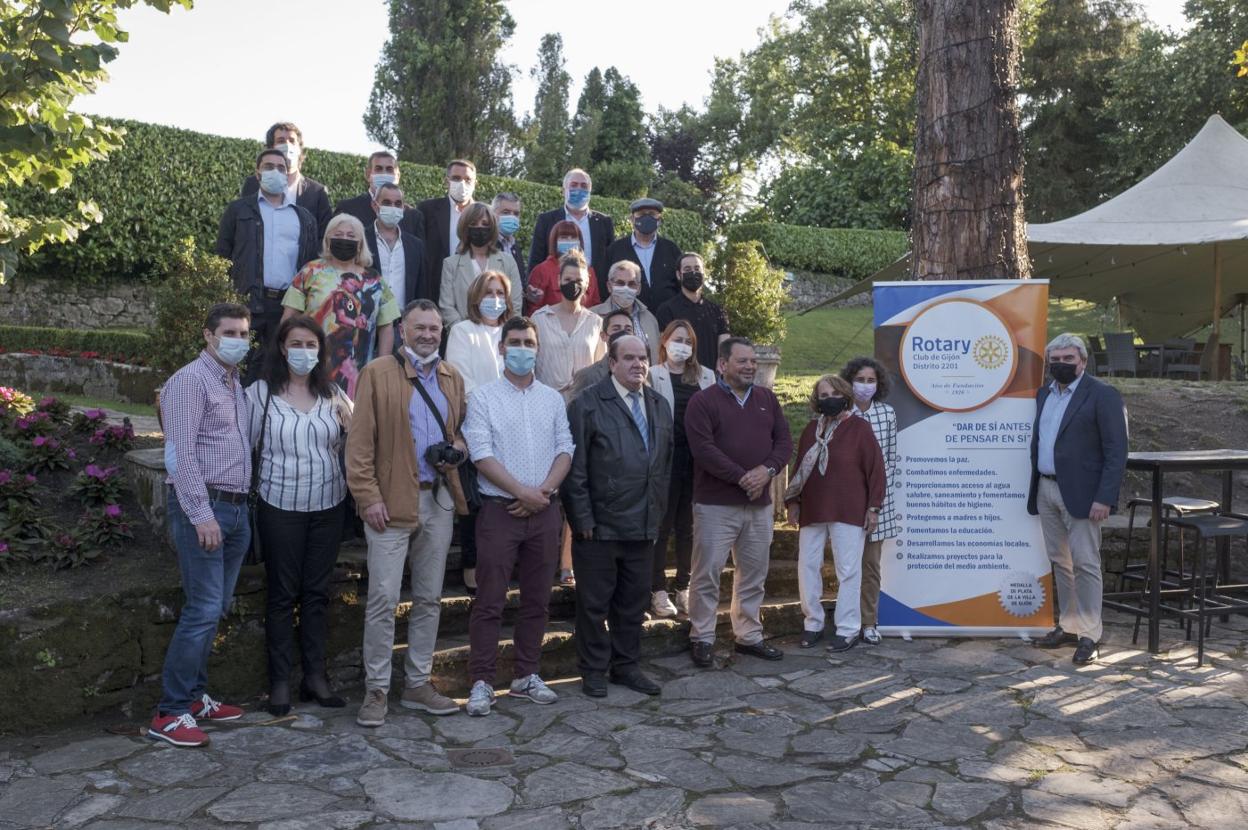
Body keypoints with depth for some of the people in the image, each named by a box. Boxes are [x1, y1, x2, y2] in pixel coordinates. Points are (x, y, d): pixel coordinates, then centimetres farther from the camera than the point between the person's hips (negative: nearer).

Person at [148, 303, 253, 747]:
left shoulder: (237, 385, 16)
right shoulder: (190, 381, -9)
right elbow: (182, 454, -16)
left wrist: (242, 507, 13)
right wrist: (202, 515, -20)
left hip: (236, 508, 8)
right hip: (202, 508, -8)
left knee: (215, 609, 12)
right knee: (203, 610, -9)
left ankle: (195, 696, 22)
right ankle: (170, 713, -1)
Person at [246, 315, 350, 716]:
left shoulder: (331, 394, 7)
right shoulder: (262, 392, -3)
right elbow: (245, 444, -3)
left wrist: (350, 423, -5)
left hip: (327, 504, 3)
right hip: (280, 505, -3)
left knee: (317, 592, 10)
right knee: (282, 593, 4)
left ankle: (315, 675, 19)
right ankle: (280, 681, 14)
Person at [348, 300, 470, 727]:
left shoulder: (453, 378, 13)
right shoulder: (377, 373, -3)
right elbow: (360, 441, -7)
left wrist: (457, 447, -1)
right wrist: (368, 496, -13)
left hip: (439, 500, 6)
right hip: (392, 501, -5)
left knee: (429, 598, 11)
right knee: (383, 599, -4)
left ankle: (418, 684, 23)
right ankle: (376, 690, 10)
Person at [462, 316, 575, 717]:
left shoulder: (553, 399, 10)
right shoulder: (483, 398, -2)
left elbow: (565, 449, 6)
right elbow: (481, 454, -9)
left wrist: (544, 491, -9)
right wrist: (523, 491, -14)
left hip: (544, 510, 4)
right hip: (500, 509, -4)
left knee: (537, 599, 10)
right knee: (489, 601, -1)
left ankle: (526, 676, 22)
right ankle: (481, 682, 7)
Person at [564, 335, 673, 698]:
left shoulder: (660, 407, 12)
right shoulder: (587, 405, -7)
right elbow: (576, 468, -10)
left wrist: (658, 512, 11)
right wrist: (583, 519, -13)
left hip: (644, 527, 6)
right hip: (599, 527, -5)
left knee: (634, 601, 14)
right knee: (594, 602, 6)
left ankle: (626, 666, 29)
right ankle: (593, 671, 21)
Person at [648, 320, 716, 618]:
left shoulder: (706, 377, 11)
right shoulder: (654, 375, -1)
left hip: (696, 460, 4)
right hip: (666, 459, -4)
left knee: (688, 526, 11)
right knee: (662, 526, 3)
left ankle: (684, 588, 21)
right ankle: (658, 591, 11)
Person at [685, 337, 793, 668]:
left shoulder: (767, 399, 13)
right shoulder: (703, 401, -5)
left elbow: (784, 441, 9)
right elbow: (703, 449, -14)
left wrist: (767, 470, -9)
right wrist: (741, 477, -16)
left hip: (760, 504, 5)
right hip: (715, 504, -5)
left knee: (754, 573, 12)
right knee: (707, 573, -2)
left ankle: (749, 636, 25)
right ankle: (702, 638, 11)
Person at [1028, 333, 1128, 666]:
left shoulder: (1102, 395, -8)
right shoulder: (1044, 394, 13)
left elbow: (1117, 451, -12)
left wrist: (1104, 498, -18)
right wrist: (1035, 489, 11)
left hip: (1080, 494, -7)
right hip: (1046, 490, 7)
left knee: (1085, 563, -3)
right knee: (1060, 562, 13)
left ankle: (1089, 635, 5)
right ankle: (1068, 625, 24)